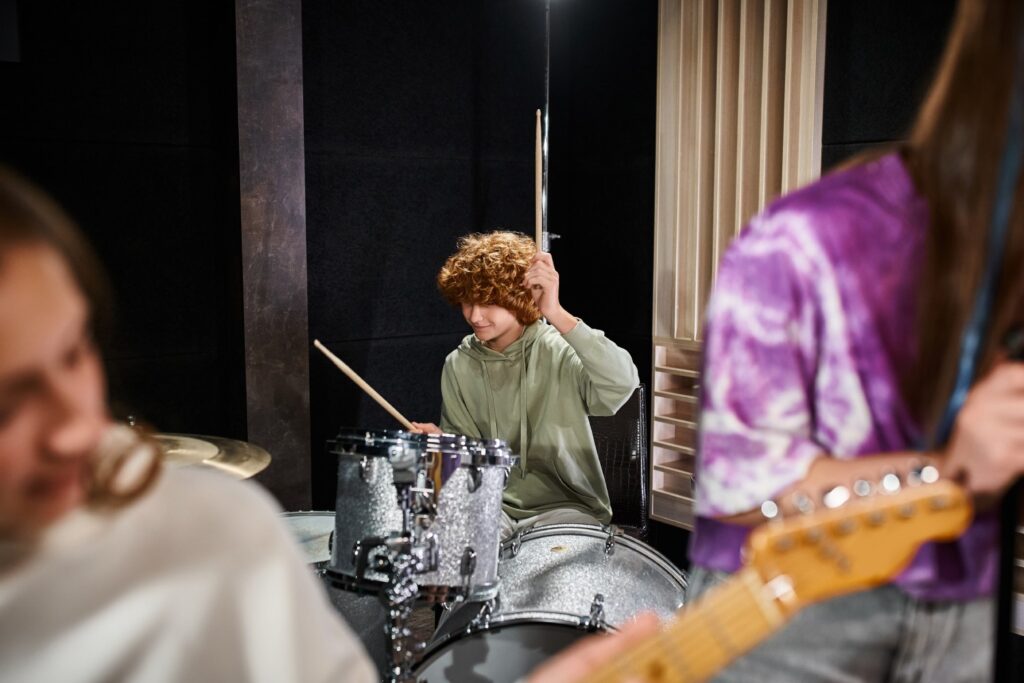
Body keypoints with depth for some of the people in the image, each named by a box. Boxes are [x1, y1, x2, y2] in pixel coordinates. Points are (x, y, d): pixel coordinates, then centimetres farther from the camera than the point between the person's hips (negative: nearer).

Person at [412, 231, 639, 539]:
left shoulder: (560, 351, -12)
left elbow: (622, 384, -33)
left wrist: (557, 315, -38)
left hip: (566, 507, -4)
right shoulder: (459, 366, 3)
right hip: (492, 505, 4)